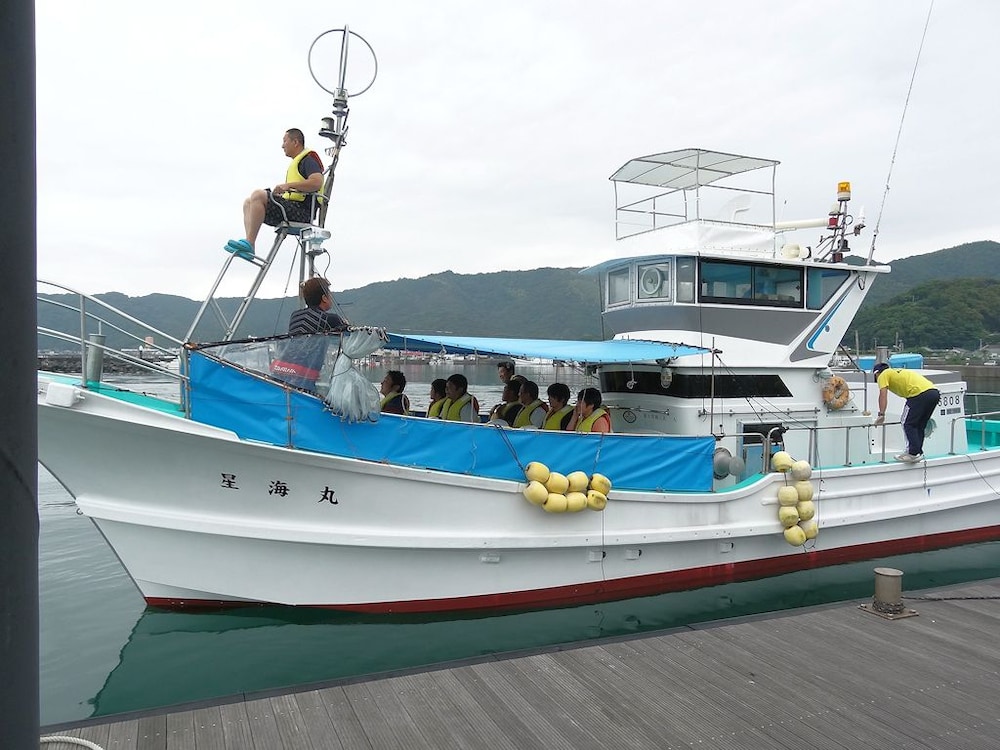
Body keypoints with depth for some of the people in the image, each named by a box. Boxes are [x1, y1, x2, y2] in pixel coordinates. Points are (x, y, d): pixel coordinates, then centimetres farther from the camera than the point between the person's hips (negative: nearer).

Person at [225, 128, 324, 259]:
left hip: (302, 211, -10)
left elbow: (317, 182, -22)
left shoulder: (308, 158, -2)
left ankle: (249, 244, -27)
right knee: (248, 202, 9)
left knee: (258, 195, -24)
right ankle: (248, 245, -9)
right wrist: (280, 193, 13)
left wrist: (288, 185, -22)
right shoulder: (296, 161, 29)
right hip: (293, 210, 10)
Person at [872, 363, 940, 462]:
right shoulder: (898, 372, 35)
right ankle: (918, 452, 20)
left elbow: (883, 395, -3)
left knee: (908, 424, 1)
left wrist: (881, 415, -8)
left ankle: (914, 453, -4)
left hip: (920, 393, -8)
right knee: (920, 425, 18)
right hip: (934, 392, 8)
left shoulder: (883, 375, 12)